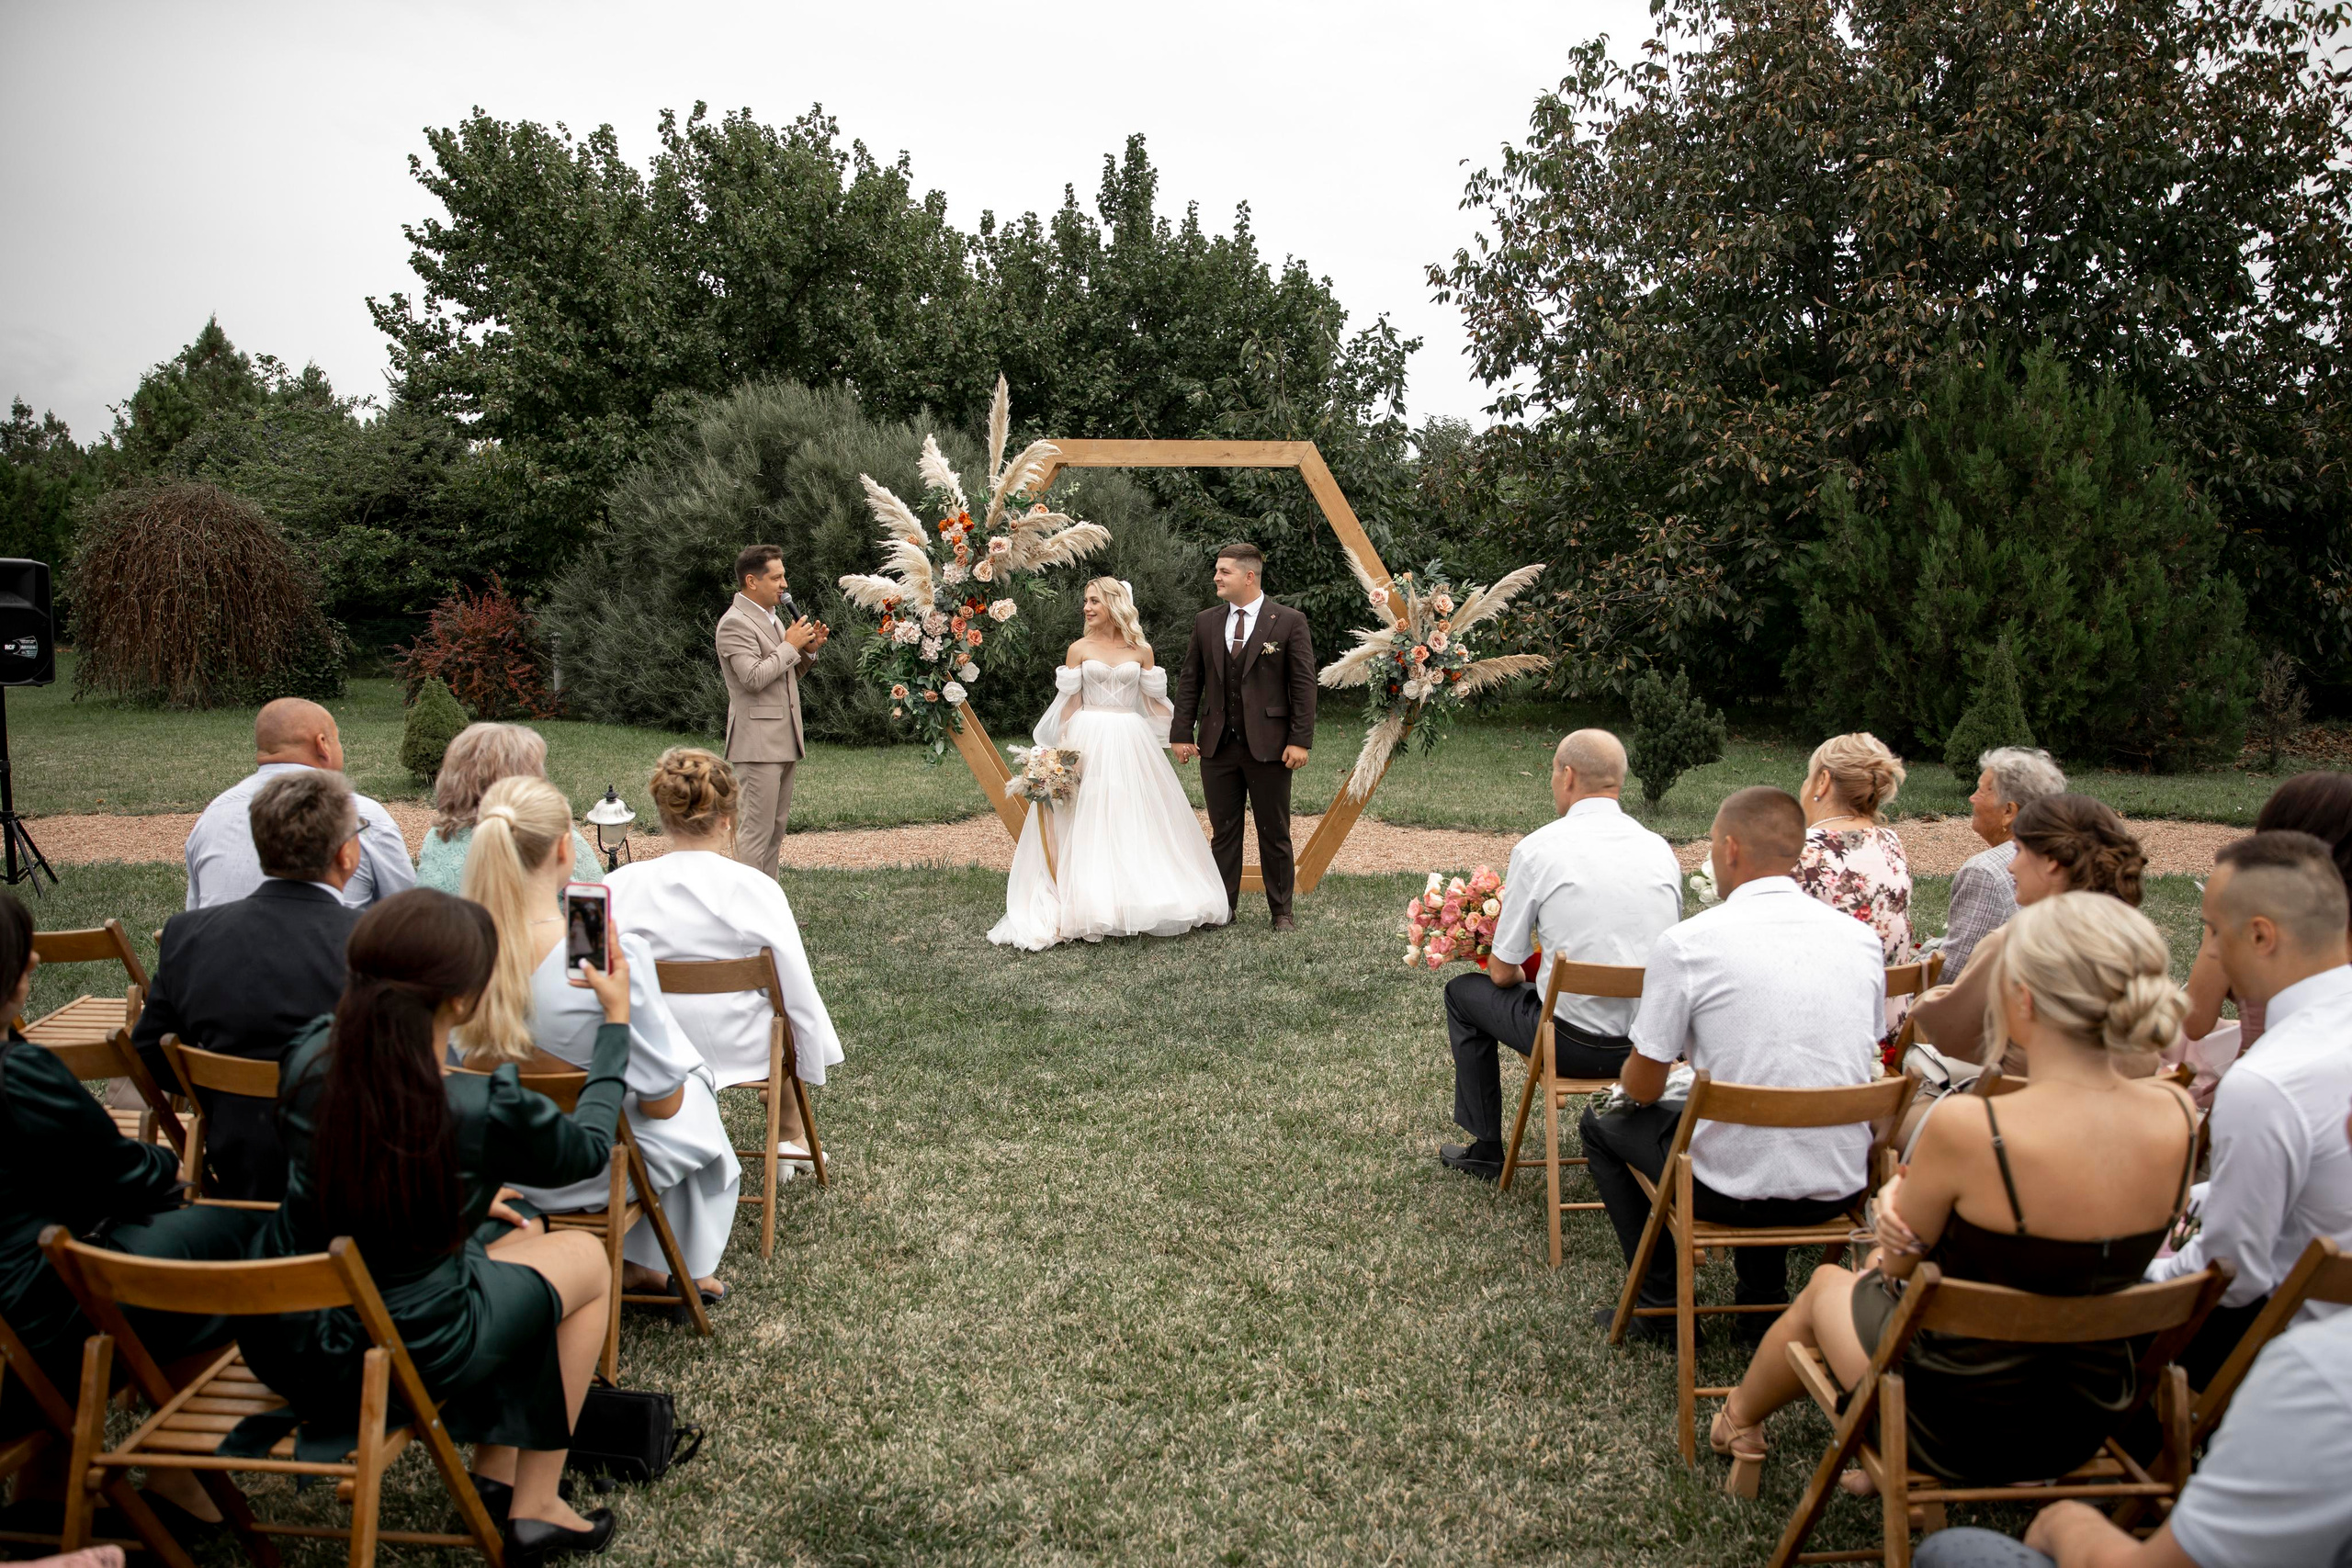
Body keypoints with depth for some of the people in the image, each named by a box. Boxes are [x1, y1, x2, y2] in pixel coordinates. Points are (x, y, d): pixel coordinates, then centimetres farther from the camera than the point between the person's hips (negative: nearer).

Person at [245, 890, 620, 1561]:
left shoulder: (310, 1056, -13)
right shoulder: (484, 1109, -27)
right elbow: (589, 1147, -5)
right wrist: (616, 1022, 6)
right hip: (404, 1349, -6)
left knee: (522, 1240, 26)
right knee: (587, 1259, 18)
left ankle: (492, 1475, 34)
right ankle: (534, 1510, 25)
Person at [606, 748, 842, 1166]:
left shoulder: (619, 886, -13)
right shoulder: (755, 889, -19)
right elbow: (800, 994, -11)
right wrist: (812, 1067, 6)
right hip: (740, 1054, -2)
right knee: (787, 1010, 32)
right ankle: (792, 1139, 45)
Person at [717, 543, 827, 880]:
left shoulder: (771, 617, 17)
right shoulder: (735, 623, -13)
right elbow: (754, 678, -24)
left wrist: (808, 649, 5)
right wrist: (790, 644, -15)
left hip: (783, 739, 10)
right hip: (758, 742, -10)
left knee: (776, 827, 13)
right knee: (757, 828, -8)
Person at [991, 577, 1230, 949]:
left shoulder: (1141, 650, 6)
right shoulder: (1080, 649, 3)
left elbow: (1154, 700, 9)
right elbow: (1068, 705, 2)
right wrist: (1064, 749, -6)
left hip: (1132, 744, 1)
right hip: (1089, 742, -1)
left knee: (1136, 822, 4)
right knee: (1090, 821, -3)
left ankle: (1143, 901, 14)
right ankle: (1093, 905, 1)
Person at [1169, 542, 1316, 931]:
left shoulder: (1289, 622, -3)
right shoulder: (1205, 623, 8)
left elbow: (1304, 685, -5)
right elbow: (1190, 681, 10)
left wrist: (1300, 740, -11)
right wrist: (1182, 733, 3)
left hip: (1268, 745, -3)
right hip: (1217, 745, 3)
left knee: (1274, 833, 6)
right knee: (1223, 832, 9)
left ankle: (1281, 911, 17)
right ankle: (1223, 909, 18)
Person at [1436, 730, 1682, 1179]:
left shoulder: (1537, 849, -11)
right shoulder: (1661, 850, 3)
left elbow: (1502, 972, -6)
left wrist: (1527, 979, 19)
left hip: (1575, 1042, -5)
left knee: (1463, 991, 20)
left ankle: (1485, 1150, 28)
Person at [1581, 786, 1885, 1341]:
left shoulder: (1685, 943, -14)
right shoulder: (1862, 937, 1)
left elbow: (1642, 1089, -7)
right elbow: (1864, 1061, 15)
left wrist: (1629, 1080, 18)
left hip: (1734, 1189, -5)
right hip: (1842, 1189, 6)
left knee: (1602, 1124, 21)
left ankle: (1662, 1308, 23)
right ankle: (1765, 1298, 38)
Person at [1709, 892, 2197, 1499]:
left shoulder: (1966, 1126, -31)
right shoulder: (2177, 1117, -15)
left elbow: (1904, 1262, -13)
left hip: (1957, 1427, -5)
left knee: (1827, 1283, 28)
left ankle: (1738, 1420, 56)